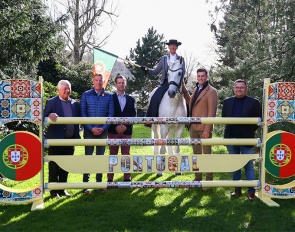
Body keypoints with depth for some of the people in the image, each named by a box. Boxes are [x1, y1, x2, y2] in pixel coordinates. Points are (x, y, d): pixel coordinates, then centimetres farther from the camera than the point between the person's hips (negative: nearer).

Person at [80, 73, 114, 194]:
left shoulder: (108, 96, 5)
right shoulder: (86, 95, 2)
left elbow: (111, 113, 2)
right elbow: (83, 113, -2)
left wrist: (103, 128, -9)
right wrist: (91, 128, -11)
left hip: (103, 130, 1)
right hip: (89, 130, -1)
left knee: (100, 156, 9)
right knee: (88, 156, 0)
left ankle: (99, 182, 16)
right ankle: (86, 183, 4)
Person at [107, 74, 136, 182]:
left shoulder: (131, 99, 11)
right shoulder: (110, 98, 4)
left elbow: (134, 115, 5)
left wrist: (126, 126, -9)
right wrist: (116, 126, -13)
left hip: (127, 131, 2)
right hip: (113, 131, -1)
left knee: (126, 155, 5)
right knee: (112, 155, 3)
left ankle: (127, 178, 11)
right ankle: (110, 179, 8)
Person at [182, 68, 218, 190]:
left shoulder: (211, 91, -8)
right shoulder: (196, 89, 16)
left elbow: (212, 112, -13)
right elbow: (190, 103, 20)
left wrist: (207, 129, -18)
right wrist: (184, 89, 15)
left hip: (204, 128, -7)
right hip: (193, 127, 7)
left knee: (207, 154, 1)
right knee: (196, 154, 15)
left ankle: (209, 180, 11)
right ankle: (197, 178, 26)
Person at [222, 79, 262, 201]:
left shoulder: (254, 102, -3)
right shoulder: (227, 102, 8)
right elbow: (223, 117, 14)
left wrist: (250, 131, -4)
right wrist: (229, 128, 3)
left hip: (246, 140, -4)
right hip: (231, 139, 4)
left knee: (249, 166, 2)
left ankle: (251, 191, 11)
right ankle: (237, 189, 23)